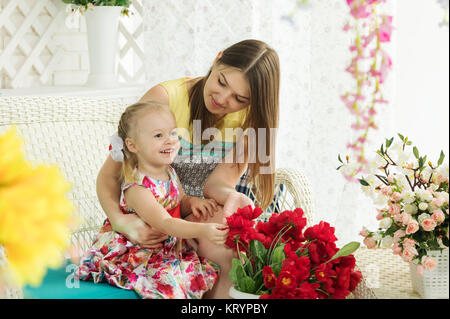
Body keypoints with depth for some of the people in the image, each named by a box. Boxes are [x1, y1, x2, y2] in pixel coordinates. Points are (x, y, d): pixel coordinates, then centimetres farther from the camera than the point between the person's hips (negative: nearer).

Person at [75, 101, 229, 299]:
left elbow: (181, 202, 17)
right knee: (167, 282, -28)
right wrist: (202, 230, -45)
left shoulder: (169, 173, 1)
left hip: (171, 249, 8)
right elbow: (165, 224, -33)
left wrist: (192, 202, -8)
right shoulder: (137, 189, -25)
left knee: (208, 270, -7)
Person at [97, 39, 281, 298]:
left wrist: (231, 196, -35)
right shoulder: (165, 97, -13)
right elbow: (109, 173, -11)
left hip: (213, 211, 3)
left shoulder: (251, 117, -2)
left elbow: (215, 183, -10)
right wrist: (120, 221, -30)